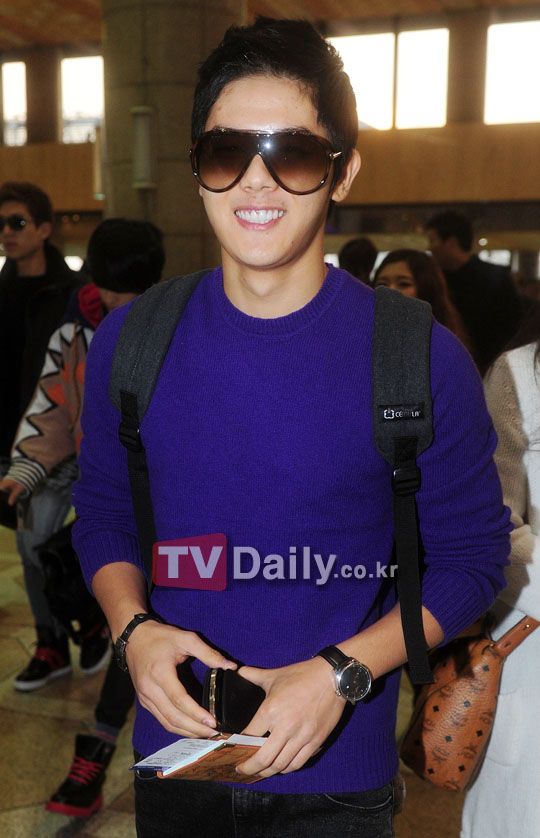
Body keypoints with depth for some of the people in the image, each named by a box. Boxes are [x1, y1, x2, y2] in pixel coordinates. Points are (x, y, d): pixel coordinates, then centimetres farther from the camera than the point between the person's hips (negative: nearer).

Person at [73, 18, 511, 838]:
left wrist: (341, 672, -18)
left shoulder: (423, 359, -14)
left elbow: (472, 555, -6)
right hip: (173, 753, 3)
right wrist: (134, 629, -13)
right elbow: (102, 512, 6)